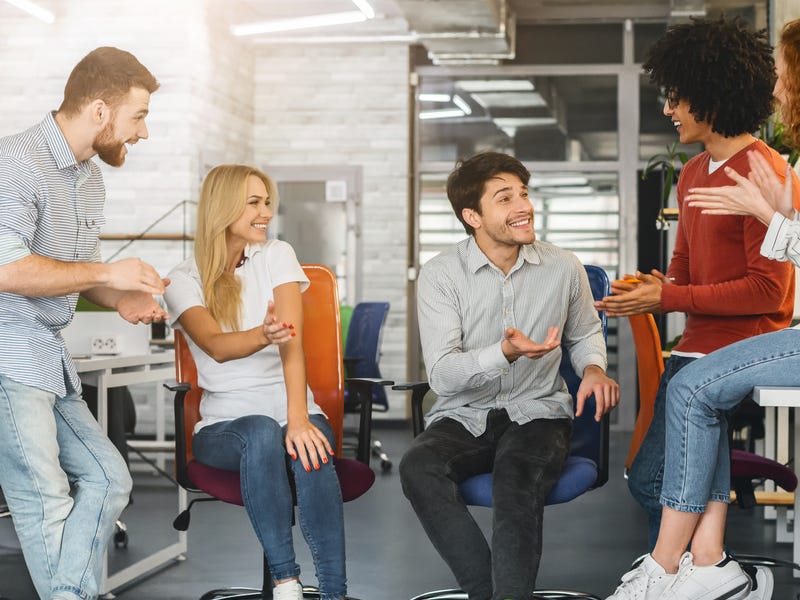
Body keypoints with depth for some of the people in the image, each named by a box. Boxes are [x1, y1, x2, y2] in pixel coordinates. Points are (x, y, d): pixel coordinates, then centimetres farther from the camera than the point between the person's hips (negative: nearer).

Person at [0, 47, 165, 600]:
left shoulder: (91, 180, 16)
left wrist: (122, 299, 5)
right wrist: (107, 274, -16)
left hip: (50, 357, 9)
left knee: (106, 478, 5)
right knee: (47, 501, -7)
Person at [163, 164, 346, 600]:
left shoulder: (277, 256, 5)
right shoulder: (184, 280, 2)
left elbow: (292, 343, -10)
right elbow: (216, 346, -18)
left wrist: (298, 417, -27)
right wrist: (264, 336, -43)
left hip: (289, 406, 1)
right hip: (225, 420, -1)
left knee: (311, 453, -33)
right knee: (263, 433, -35)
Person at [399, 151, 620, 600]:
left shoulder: (563, 268, 4)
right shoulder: (441, 275, -4)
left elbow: (585, 334, 24)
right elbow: (442, 374, -11)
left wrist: (594, 369, 1)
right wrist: (505, 353, -28)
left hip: (537, 412, 0)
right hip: (464, 416, 0)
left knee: (518, 478, -35)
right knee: (418, 467, -33)